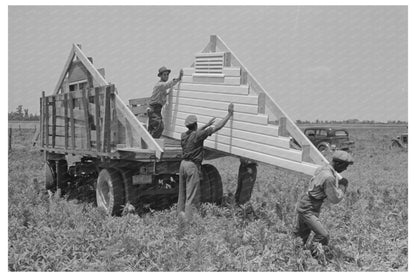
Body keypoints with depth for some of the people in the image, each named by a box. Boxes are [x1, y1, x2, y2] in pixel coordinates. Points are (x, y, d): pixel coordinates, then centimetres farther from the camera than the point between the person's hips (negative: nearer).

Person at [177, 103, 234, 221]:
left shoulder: (184, 135, 4)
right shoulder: (197, 136, -16)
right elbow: (217, 127, -15)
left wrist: (207, 125, 31)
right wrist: (229, 114, -9)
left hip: (183, 163, 8)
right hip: (192, 166, -8)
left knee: (182, 192, 19)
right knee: (192, 194, -2)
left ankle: (180, 212, 30)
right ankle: (188, 219, 0)